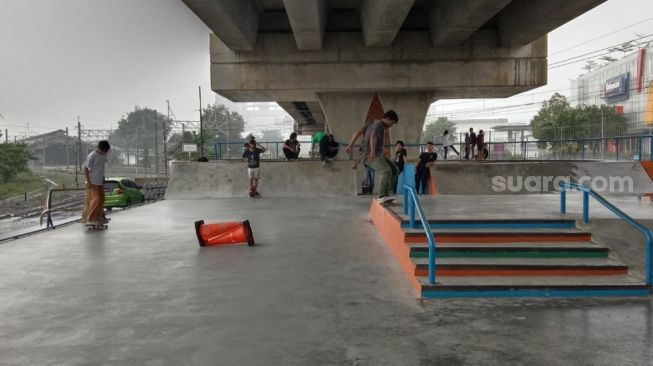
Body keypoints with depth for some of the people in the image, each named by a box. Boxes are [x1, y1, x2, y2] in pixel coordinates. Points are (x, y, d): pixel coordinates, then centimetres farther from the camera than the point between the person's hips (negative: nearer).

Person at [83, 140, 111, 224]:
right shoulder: (92, 156, -17)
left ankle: (99, 217, 23)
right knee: (95, 200, -9)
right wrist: (88, 181, -17)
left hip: (100, 182, 8)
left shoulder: (104, 155, 5)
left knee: (101, 200, 12)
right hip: (93, 182, -7)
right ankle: (89, 219, -2)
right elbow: (85, 168, -14)